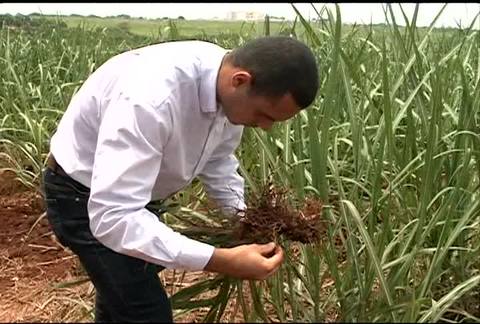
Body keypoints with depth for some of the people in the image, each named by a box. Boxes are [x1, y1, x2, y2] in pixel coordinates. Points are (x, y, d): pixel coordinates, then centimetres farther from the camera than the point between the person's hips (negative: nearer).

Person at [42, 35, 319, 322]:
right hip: (83, 196, -7)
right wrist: (222, 261, -45)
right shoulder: (152, 96, -42)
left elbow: (218, 159, 3)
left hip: (134, 189, 8)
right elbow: (113, 217, -44)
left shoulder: (231, 89, -16)